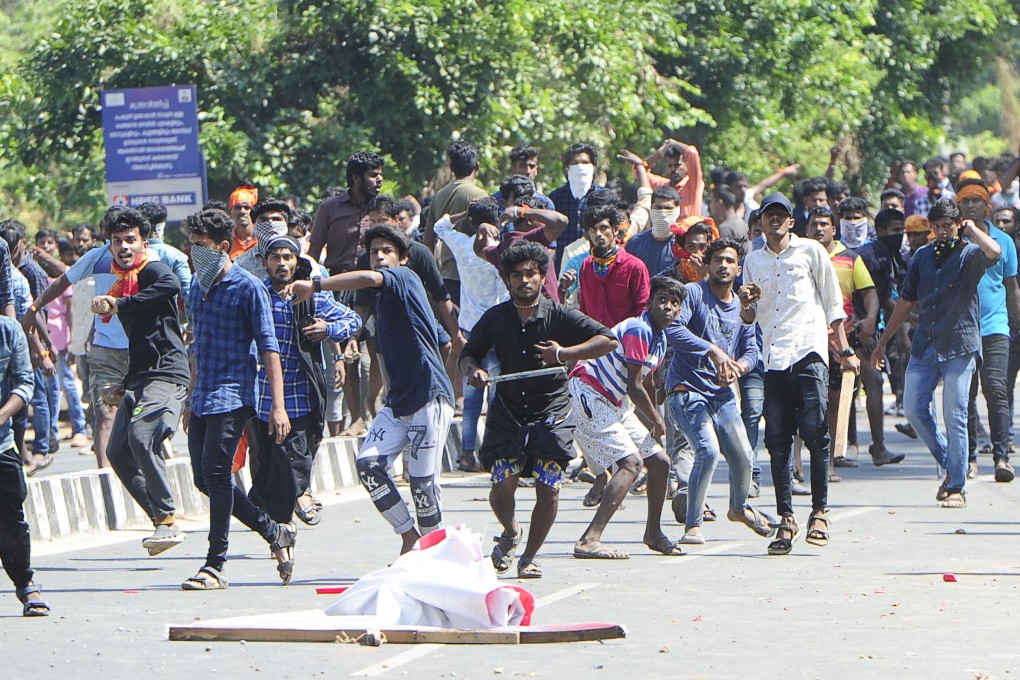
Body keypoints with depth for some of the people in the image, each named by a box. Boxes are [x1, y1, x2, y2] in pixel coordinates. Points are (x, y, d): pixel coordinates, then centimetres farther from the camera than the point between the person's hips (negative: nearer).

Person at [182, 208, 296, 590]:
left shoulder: (248, 289, -8)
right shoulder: (198, 286, 15)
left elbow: (268, 347, -10)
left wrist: (278, 405, -17)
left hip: (232, 397, -8)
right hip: (203, 398, 8)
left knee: (215, 474, -13)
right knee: (205, 480, 7)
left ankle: (215, 566, -9)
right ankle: (276, 534, 21)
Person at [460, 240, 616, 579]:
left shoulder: (559, 315, -5)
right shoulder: (495, 318, 2)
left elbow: (609, 340, -7)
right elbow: (468, 354, 13)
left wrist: (563, 354, -17)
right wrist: (473, 370, -12)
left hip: (551, 414, -1)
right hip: (507, 411, 1)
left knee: (548, 489, -9)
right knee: (503, 483, -13)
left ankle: (529, 557, 12)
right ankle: (510, 532, 21)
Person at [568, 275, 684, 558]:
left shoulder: (660, 339, 13)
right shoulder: (638, 330, -19)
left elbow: (646, 384, 28)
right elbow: (634, 387, -19)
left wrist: (656, 422, 27)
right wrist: (657, 422, -5)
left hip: (614, 405, 10)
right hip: (587, 395, -10)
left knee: (659, 461, 13)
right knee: (632, 462, -22)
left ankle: (653, 533, 31)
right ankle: (589, 542, -30)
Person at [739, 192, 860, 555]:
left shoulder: (811, 251, 7)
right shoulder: (753, 260, 17)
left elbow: (833, 304, 9)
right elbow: (749, 318, 21)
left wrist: (845, 351, 4)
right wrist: (746, 303, -2)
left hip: (809, 353, -3)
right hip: (774, 359, 3)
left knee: (815, 433, -11)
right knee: (777, 442, 0)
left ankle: (820, 511, -2)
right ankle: (786, 518, 6)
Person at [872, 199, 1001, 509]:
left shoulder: (969, 254, -3)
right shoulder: (923, 256, 13)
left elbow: (994, 252, -28)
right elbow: (906, 301, 20)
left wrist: (972, 230, -9)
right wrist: (883, 341, 20)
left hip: (959, 346, -5)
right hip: (924, 344, 5)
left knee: (955, 416, -5)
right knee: (914, 409, 0)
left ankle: (957, 487, 1)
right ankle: (951, 467, 17)